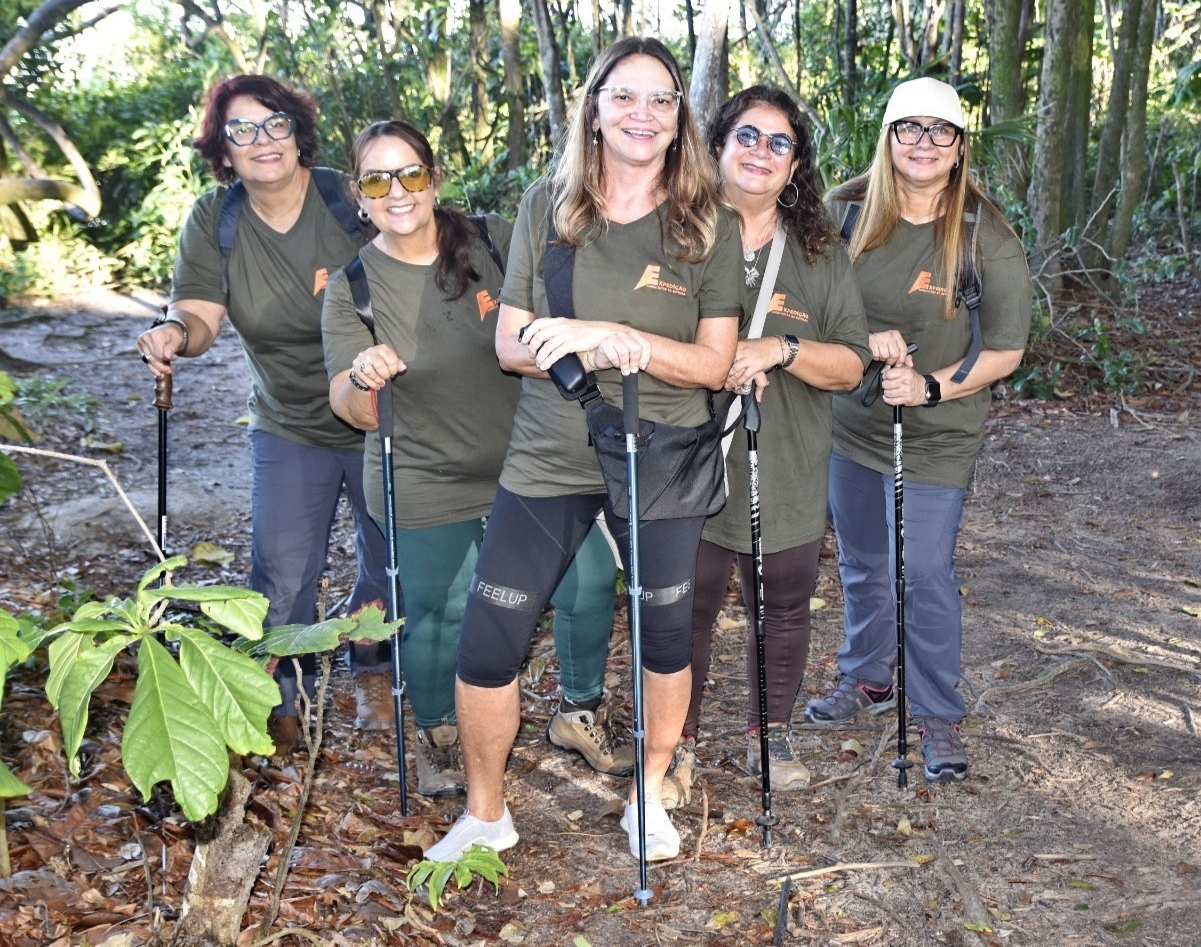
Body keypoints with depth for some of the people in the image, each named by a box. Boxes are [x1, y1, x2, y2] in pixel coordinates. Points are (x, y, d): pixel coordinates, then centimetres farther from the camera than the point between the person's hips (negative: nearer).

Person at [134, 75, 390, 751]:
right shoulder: (213, 220, -7)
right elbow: (200, 317, -15)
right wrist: (175, 333, -39)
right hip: (290, 426, 1)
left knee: (392, 561, 10)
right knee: (283, 573, -5)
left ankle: (374, 671, 38)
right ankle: (279, 698, 20)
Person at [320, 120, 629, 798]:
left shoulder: (494, 240, -7)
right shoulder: (352, 290, -9)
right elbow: (354, 413, -15)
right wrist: (365, 379, -38)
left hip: (528, 465, 2)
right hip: (426, 487, -2)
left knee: (590, 583, 5)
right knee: (438, 616, 6)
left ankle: (581, 713, 31)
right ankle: (439, 736, 36)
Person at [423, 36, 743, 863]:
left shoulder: (711, 227, -4)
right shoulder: (547, 206, 0)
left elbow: (714, 363, -8)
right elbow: (510, 343, -1)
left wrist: (606, 332, -22)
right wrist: (597, 354, -21)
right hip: (548, 459, 1)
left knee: (665, 633, 13)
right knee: (485, 642, -1)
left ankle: (650, 797, 37)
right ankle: (484, 814, 22)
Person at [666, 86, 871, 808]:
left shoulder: (823, 255, 4)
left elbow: (851, 366, 0)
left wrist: (780, 350, -19)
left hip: (789, 475, 2)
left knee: (784, 613, 14)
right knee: (686, 616, 4)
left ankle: (772, 734, 36)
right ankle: (679, 746, 24)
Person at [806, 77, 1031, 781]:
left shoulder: (986, 236, -12)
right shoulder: (846, 211, -5)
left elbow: (1005, 350, -9)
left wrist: (931, 387, -21)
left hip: (937, 434, -4)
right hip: (850, 422, 4)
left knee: (927, 575, -3)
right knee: (861, 563, 18)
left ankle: (939, 716, 15)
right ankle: (869, 680, 40)